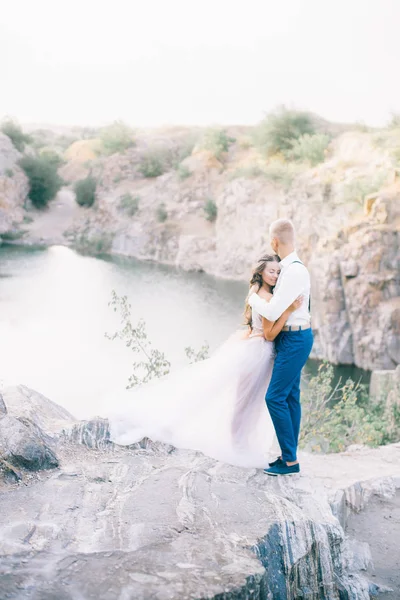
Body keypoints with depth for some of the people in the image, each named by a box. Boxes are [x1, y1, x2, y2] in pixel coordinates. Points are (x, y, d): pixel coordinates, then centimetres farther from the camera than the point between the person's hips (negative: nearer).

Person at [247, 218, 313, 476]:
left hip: (295, 340, -10)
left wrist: (253, 299, -7)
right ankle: (289, 454, 18)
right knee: (290, 397, 12)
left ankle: (290, 460, -2)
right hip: (290, 338, 10)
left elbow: (273, 312, -24)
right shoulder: (290, 267, 9)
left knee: (276, 398, -9)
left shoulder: (294, 271, -23)